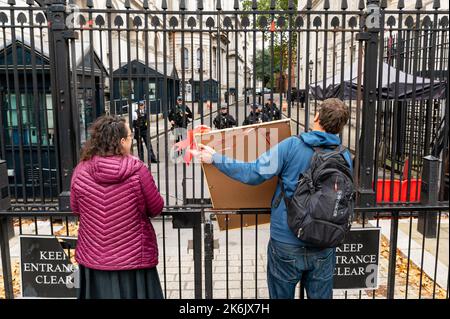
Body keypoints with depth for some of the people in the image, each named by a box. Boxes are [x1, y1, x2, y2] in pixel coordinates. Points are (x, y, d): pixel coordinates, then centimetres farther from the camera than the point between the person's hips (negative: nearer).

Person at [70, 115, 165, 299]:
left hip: (94, 259, 3)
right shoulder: (137, 170, -17)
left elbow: (76, 209, 6)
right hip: (134, 258, -2)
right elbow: (156, 208, -5)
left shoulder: (81, 171, -10)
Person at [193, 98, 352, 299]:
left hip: (287, 243, -2)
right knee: (321, 296, 19)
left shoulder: (291, 146, -15)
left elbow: (254, 174, -16)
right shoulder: (344, 156, -3)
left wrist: (215, 159, -8)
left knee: (281, 295, 17)